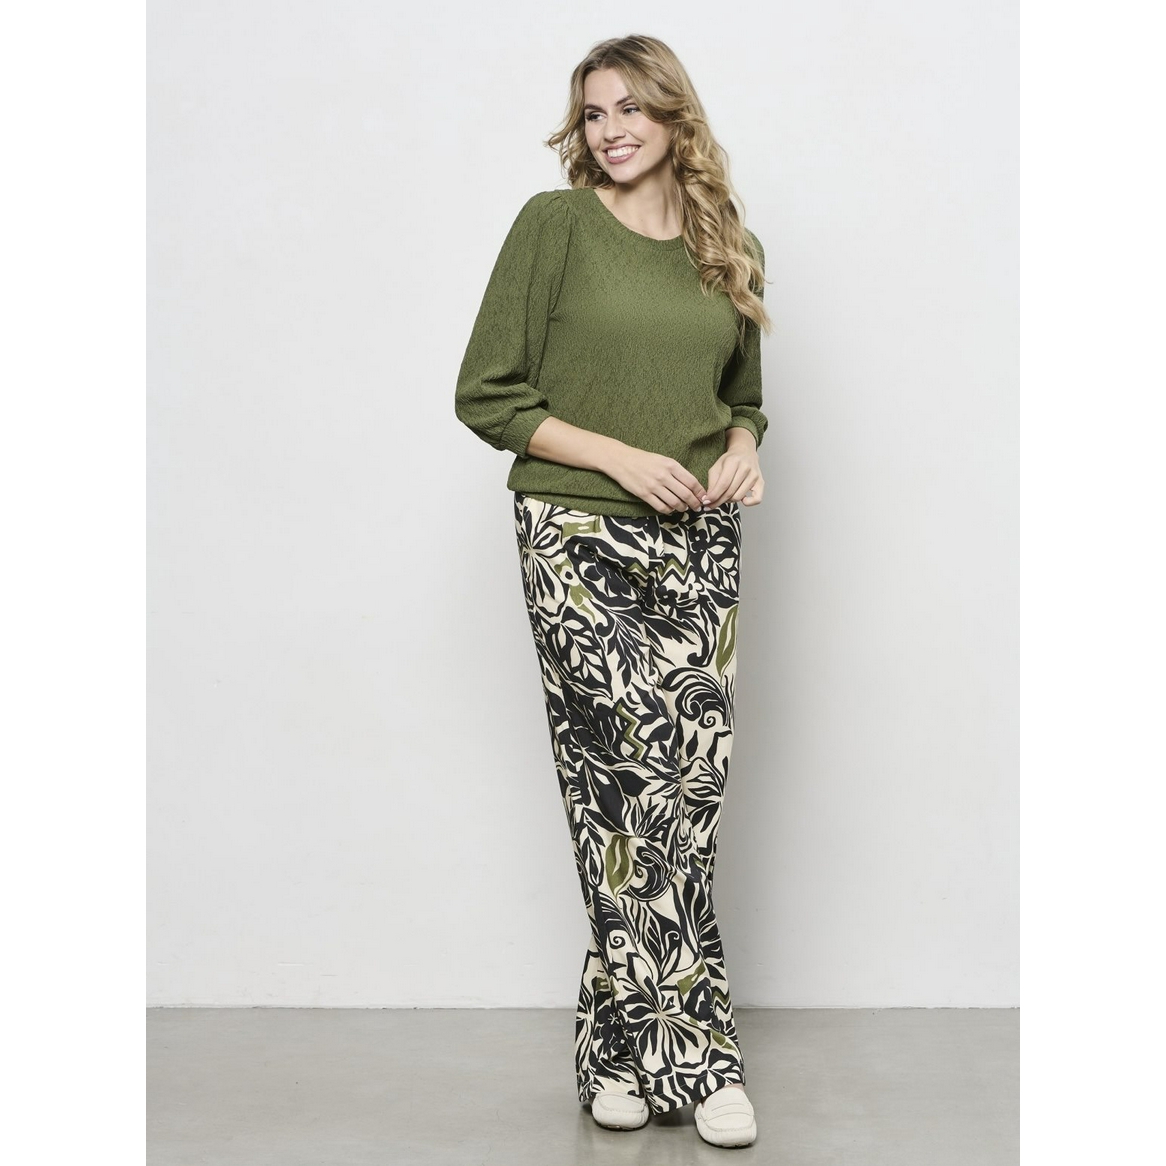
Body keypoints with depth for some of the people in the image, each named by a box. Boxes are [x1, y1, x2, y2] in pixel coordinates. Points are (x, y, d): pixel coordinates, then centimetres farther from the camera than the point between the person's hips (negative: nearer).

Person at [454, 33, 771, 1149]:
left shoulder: (729, 249, 14)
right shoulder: (555, 224, 1)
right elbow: (486, 396, -2)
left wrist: (743, 451, 2)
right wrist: (622, 458, -11)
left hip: (698, 542, 4)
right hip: (579, 538, -4)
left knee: (687, 776, -3)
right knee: (656, 762, -12)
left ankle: (628, 1039, 12)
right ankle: (691, 1045, 2)